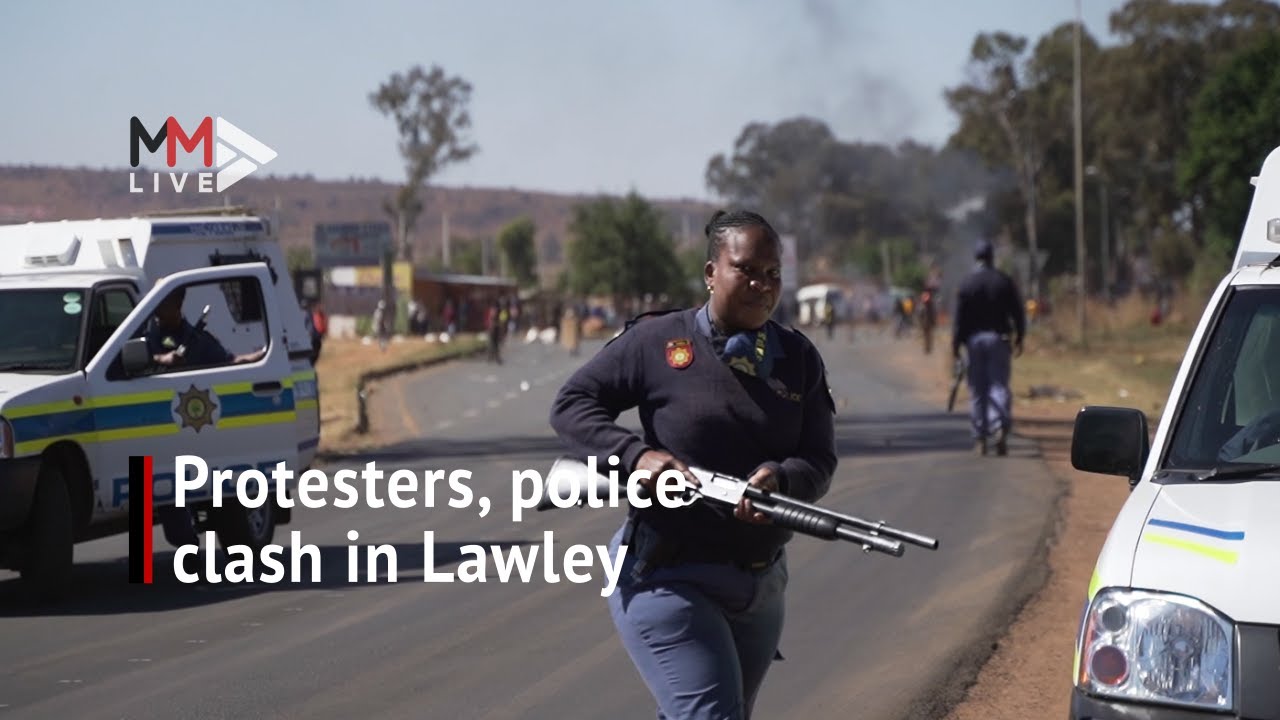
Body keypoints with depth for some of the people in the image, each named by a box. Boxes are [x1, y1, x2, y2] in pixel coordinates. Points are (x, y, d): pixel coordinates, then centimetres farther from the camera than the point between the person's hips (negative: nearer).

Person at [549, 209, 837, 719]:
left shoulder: (799, 359, 6)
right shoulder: (658, 342, -6)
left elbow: (819, 462, -1)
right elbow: (571, 404, -4)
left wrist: (777, 480, -25)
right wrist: (637, 455, -22)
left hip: (758, 586, 6)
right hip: (667, 578, -5)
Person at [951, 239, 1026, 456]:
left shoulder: (967, 284, -2)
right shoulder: (1005, 282, 2)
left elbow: (959, 317, -5)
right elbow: (1018, 313, 2)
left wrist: (955, 344, -1)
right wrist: (1019, 338, 11)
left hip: (974, 340, 0)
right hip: (999, 339, 0)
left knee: (977, 390, 6)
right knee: (999, 385, 0)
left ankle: (980, 438, 7)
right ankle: (1001, 427, -23)